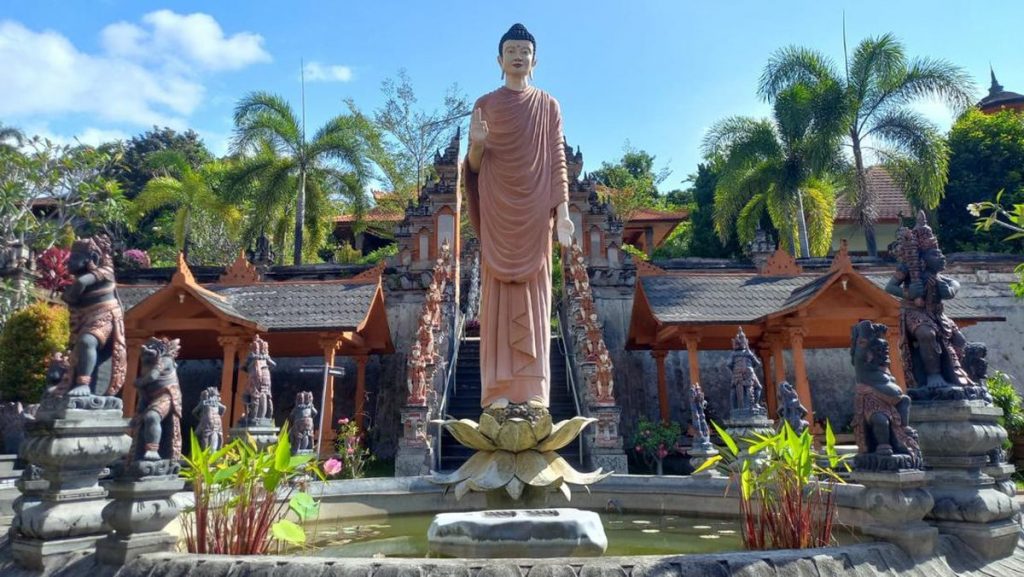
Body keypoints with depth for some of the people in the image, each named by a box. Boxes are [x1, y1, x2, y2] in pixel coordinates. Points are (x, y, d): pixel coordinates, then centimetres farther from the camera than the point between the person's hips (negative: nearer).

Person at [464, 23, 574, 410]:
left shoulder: (549, 107, 12)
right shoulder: (485, 105, 11)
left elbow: (557, 162, 6)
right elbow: (475, 165, 8)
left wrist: (562, 210, -6)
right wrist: (476, 144, -15)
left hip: (535, 212, 0)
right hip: (497, 211, 0)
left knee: (533, 299, -3)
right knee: (498, 297, -4)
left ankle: (532, 389, -1)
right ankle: (499, 389, -3)